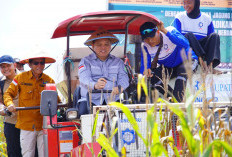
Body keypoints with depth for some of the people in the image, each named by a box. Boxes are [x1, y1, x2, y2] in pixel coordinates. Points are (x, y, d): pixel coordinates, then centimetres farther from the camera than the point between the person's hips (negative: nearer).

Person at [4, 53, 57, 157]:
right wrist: (10, 104, -12)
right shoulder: (20, 78, 3)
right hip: (26, 124, -1)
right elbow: (8, 94, 9)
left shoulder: (49, 80, 8)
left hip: (44, 125, 1)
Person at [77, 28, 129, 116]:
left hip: (112, 99, 2)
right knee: (84, 110, -33)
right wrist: (95, 85, -33)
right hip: (91, 99, -2)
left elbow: (123, 77, 4)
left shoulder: (118, 62, 20)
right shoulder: (86, 61, 10)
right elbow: (84, 79, -8)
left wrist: (120, 87, -22)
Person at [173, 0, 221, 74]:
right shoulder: (179, 17, 3)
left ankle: (210, 65, -39)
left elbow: (212, 39, 8)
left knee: (215, 35, -19)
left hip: (202, 48, 2)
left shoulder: (207, 19, 8)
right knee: (189, 35, -28)